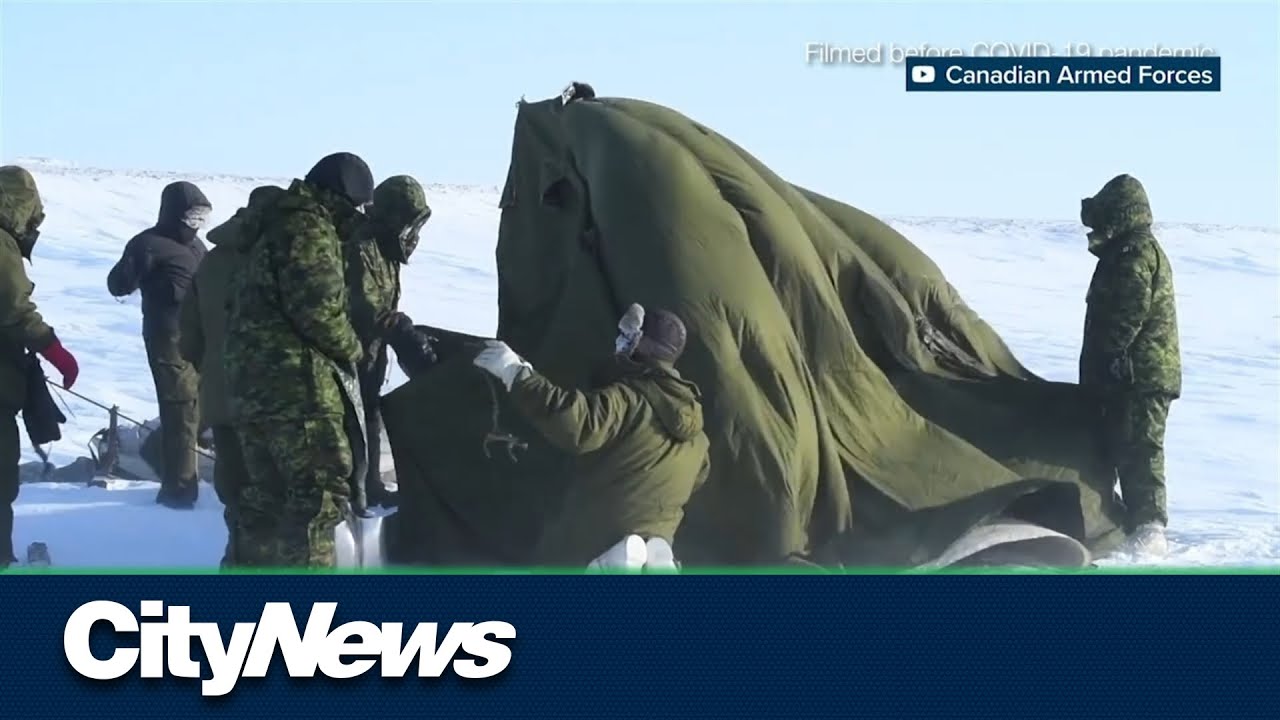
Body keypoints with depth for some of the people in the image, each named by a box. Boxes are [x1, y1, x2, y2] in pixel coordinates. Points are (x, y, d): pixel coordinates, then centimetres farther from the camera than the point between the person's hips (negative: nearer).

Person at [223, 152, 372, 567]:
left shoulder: (275, 228, 23)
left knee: (265, 493, 15)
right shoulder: (309, 229, -8)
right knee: (320, 488, -9)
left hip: (254, 382, 10)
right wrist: (351, 348, -1)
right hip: (297, 382, -10)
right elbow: (317, 307, -18)